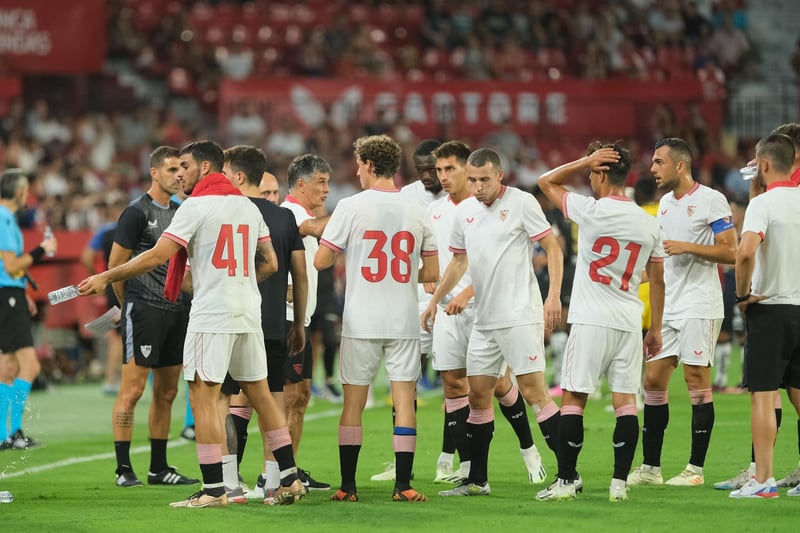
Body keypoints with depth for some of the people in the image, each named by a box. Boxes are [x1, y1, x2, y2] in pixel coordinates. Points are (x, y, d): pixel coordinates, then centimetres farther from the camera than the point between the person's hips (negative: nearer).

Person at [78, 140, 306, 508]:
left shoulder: (197, 206, -8)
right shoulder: (249, 207, 13)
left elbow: (159, 255, -14)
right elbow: (269, 263, 16)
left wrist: (105, 278, -9)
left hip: (211, 316, -7)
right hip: (248, 315, 7)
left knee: (203, 396, -4)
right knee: (259, 394, 13)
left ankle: (213, 489, -7)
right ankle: (290, 479, 13)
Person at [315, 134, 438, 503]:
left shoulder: (351, 207, -6)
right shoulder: (416, 212, 4)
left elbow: (321, 261, -5)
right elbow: (431, 272, 6)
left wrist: (342, 253, 16)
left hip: (361, 322, -2)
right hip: (403, 322, 2)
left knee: (353, 403, 5)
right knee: (404, 400, 2)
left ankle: (348, 486, 6)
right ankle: (403, 486, -3)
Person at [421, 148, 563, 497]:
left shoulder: (521, 203, -7)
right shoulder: (464, 212, 11)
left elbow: (553, 248, -7)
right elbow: (458, 261, 25)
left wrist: (554, 296, -17)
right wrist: (434, 301, 23)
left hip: (520, 316, -7)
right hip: (484, 320, 7)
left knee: (534, 392, -11)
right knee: (478, 395, 7)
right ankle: (477, 480, 16)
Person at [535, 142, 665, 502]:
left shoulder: (592, 211, -9)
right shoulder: (649, 225, 6)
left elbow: (547, 182, 6)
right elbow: (657, 280, 11)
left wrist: (586, 161, 1)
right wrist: (656, 329, 18)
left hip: (591, 321, -4)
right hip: (629, 323, 4)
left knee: (573, 398, 0)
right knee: (625, 400, 3)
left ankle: (565, 481, 0)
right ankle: (619, 482, 0)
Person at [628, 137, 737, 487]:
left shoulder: (710, 200, -8)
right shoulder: (665, 203, 16)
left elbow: (730, 251, -13)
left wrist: (687, 247, -19)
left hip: (699, 307, -8)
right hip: (668, 306, 8)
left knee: (697, 381, -5)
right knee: (653, 380, 5)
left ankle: (696, 468, 0)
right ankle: (650, 468, 10)